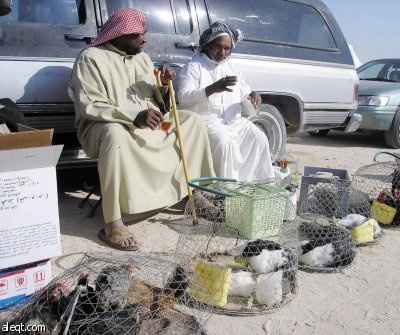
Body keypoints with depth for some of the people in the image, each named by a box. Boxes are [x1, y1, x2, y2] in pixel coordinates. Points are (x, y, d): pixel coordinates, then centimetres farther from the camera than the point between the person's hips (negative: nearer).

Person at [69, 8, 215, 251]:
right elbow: (90, 107, -19)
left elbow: (158, 102, 14)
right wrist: (134, 117, -31)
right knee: (116, 134, -41)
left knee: (192, 121, -2)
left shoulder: (142, 57, 13)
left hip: (148, 123, 7)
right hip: (103, 126, -7)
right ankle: (113, 225, -38)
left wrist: (164, 85, -9)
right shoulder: (91, 58, -8)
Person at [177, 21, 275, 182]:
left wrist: (253, 98, -8)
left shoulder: (232, 69, 19)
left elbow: (245, 99, 18)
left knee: (259, 139, -12)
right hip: (206, 120, -6)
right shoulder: (193, 66, -1)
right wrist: (212, 89, -31)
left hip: (234, 121, 6)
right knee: (224, 143, -31)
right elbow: (183, 98, -17)